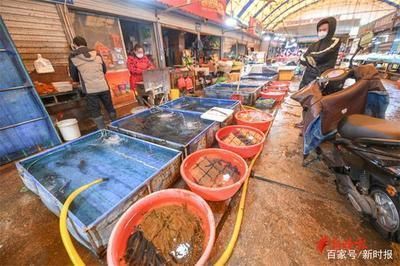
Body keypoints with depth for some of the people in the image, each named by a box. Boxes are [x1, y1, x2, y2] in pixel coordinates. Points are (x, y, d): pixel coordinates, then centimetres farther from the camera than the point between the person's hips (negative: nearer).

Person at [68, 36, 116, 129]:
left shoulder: (73, 57, 4)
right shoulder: (96, 54, 13)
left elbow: (73, 75, 11)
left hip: (90, 89, -3)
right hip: (104, 86, 3)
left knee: (95, 112, 5)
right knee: (110, 108, 15)